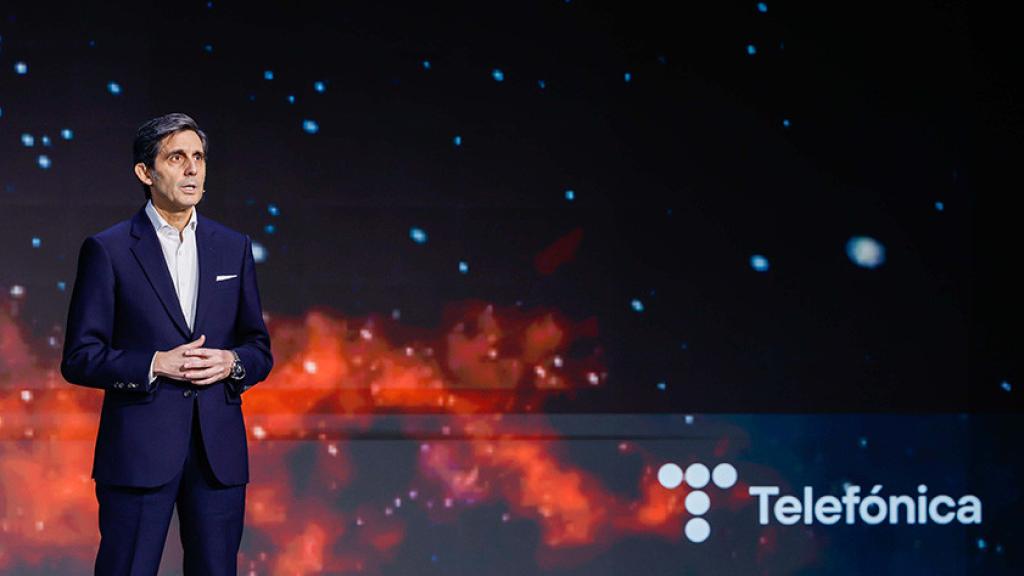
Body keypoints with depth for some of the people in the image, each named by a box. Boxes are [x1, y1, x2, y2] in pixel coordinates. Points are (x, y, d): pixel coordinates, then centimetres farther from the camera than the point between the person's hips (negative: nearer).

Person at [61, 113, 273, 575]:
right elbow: (79, 359, -3)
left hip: (219, 450, 4)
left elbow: (260, 350, 15)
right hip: (138, 450, -3)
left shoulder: (234, 248, 12)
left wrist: (233, 363, -7)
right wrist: (155, 364, -15)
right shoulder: (107, 251, 0)